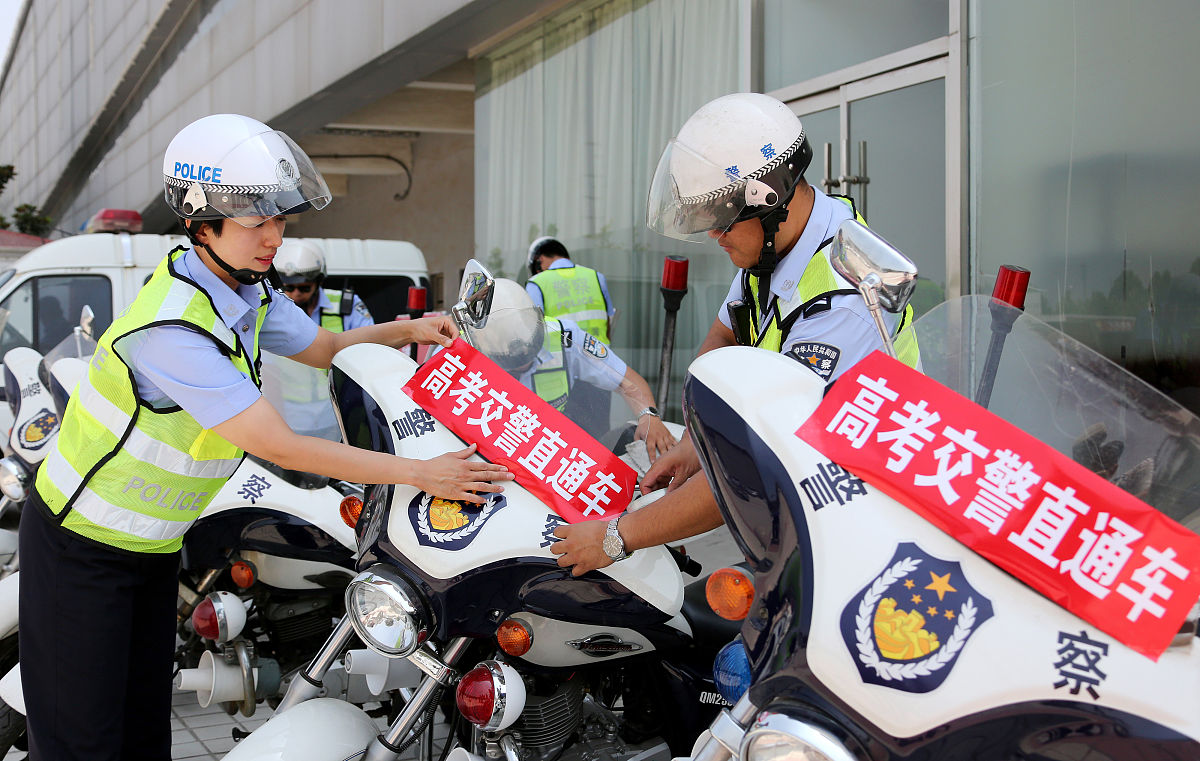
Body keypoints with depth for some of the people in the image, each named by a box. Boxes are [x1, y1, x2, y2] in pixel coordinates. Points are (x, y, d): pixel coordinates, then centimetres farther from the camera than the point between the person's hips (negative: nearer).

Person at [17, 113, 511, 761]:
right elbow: (279, 446, -31)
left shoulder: (245, 292, -2)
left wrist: (405, 329, -5)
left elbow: (325, 348, 15)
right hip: (80, 543, -8)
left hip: (154, 547, 8)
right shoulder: (171, 325, -31)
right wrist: (419, 474, -29)